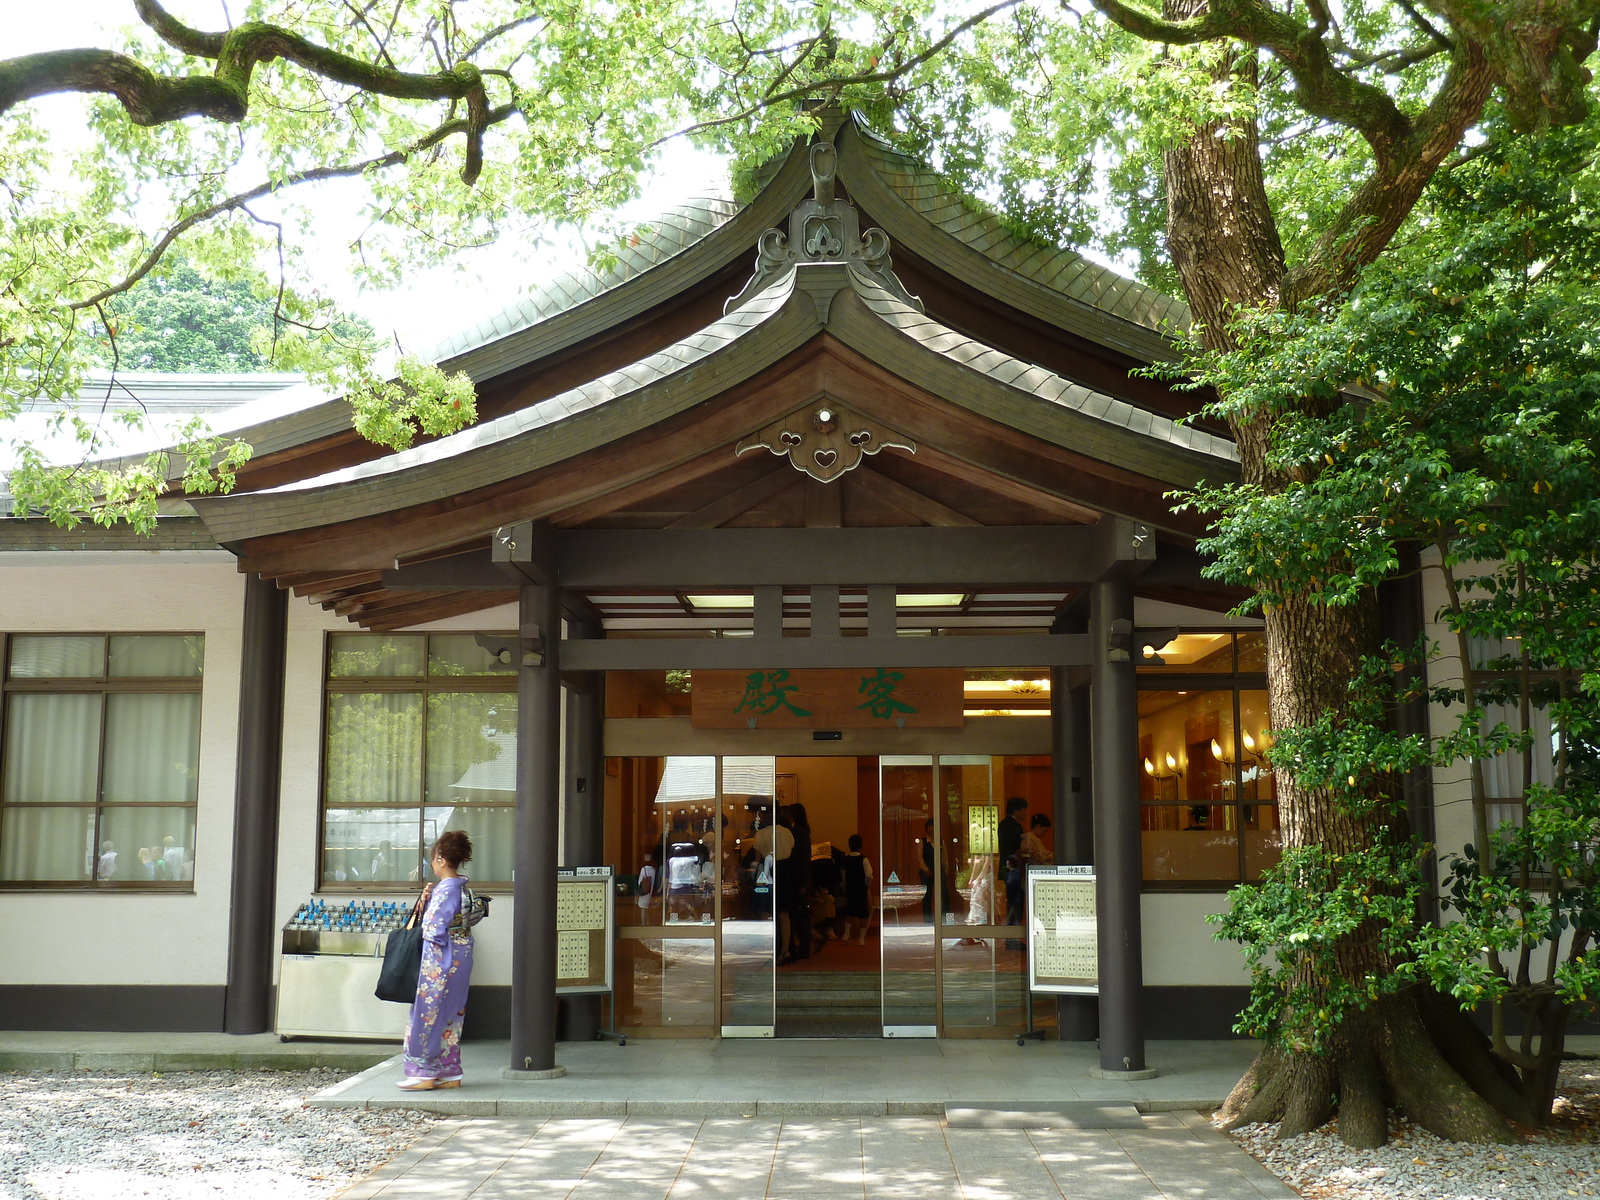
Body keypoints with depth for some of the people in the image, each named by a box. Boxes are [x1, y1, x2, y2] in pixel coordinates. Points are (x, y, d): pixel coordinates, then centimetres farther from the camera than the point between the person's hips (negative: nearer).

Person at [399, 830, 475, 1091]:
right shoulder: (461, 887, 10)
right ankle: (450, 1072, 17)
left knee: (428, 1013, -2)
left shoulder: (446, 889, -18)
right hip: (460, 958, 10)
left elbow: (435, 931, -19)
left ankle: (424, 1073, 3)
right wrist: (428, 899, 3)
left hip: (441, 959, -10)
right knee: (451, 1015, 13)